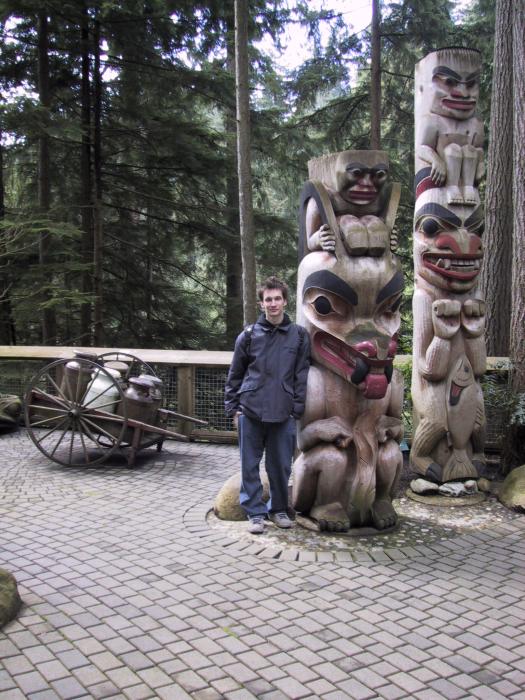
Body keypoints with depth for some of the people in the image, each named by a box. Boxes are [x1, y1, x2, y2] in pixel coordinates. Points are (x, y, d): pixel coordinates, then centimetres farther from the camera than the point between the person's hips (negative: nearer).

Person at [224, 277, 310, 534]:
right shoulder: (249, 335, 3)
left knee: (281, 465, 9)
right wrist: (233, 408, 4)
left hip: (283, 413, 0)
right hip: (251, 411, 0)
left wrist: (297, 409, -1)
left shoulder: (299, 335, 4)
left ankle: (278, 509, 27)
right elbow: (235, 375, 8)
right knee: (250, 465, 4)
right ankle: (255, 512, 16)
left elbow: (301, 375, 4)